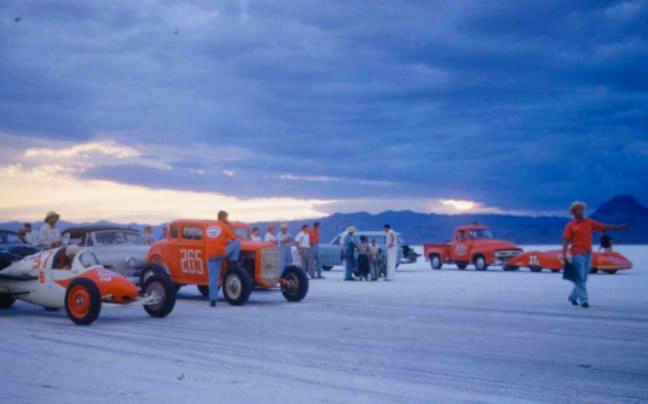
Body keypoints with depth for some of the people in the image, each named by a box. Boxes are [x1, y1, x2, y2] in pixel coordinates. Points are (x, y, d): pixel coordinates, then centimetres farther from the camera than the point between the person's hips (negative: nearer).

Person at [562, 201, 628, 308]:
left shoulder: (589, 222, 10)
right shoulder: (570, 225, -1)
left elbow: (603, 226, 6)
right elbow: (566, 240, -5)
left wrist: (620, 227, -2)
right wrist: (564, 254, -14)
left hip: (588, 254, 5)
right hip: (577, 254, -5)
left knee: (583, 279, 10)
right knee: (580, 278, -7)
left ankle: (573, 296, 25)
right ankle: (583, 300, -4)